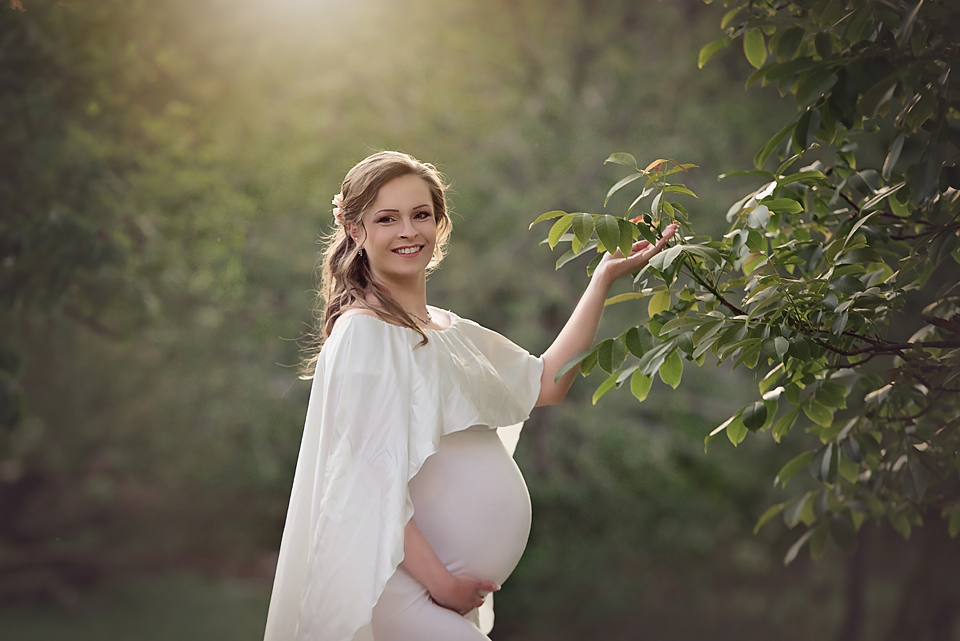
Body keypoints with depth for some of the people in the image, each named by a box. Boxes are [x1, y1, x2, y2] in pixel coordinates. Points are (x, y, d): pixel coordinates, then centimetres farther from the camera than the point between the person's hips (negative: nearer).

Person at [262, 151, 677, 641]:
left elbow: (545, 383, 21)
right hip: (399, 589, -8)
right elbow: (371, 479, -17)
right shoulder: (363, 331, -11)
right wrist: (441, 583, -17)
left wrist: (604, 277, 19)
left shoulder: (445, 329, 15)